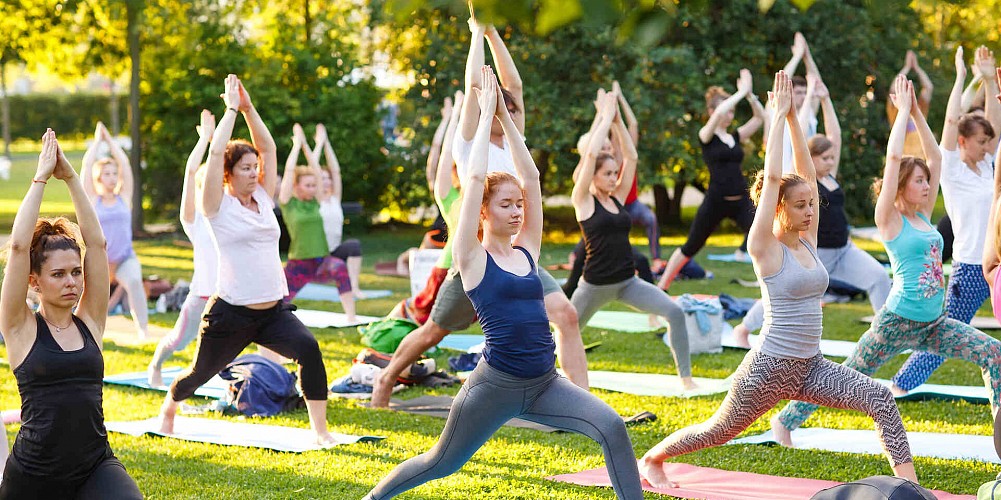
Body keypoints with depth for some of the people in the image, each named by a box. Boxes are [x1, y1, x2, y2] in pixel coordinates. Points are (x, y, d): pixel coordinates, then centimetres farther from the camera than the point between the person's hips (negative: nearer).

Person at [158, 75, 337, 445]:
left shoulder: (264, 199, 10)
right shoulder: (218, 206, -5)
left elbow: (268, 148, 9)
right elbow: (215, 153, -14)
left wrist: (249, 108, 4)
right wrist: (231, 109, -8)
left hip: (274, 310, 4)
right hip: (231, 313, -4)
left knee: (308, 349, -24)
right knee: (201, 373, 15)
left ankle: (320, 430, -19)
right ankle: (169, 408, 48)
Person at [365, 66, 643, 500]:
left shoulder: (527, 251, 9)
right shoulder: (472, 258, -5)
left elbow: (531, 177, 6)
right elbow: (475, 178, -12)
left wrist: (505, 115, 8)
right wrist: (487, 113, -5)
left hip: (545, 383, 5)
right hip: (497, 383, -5)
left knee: (612, 427, -18)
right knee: (443, 462, 12)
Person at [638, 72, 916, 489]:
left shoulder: (807, 240, 6)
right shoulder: (765, 247, -12)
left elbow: (806, 173, 3)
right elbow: (772, 177, -19)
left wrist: (793, 117, 3)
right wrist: (779, 115, -14)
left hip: (811, 366, 6)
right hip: (771, 366, -6)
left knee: (881, 398, -16)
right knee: (718, 430, 12)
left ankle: (908, 484, -17)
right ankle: (652, 459, 37)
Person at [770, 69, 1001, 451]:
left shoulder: (924, 216, 11)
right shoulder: (890, 220, -7)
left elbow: (935, 157, 14)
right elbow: (893, 157, -16)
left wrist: (917, 114, 10)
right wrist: (904, 111, -8)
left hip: (933, 324, 7)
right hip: (897, 322, -7)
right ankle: (784, 421, 15)